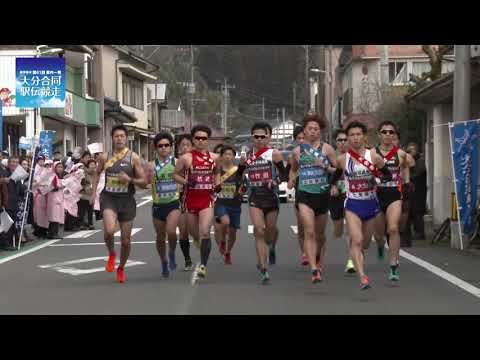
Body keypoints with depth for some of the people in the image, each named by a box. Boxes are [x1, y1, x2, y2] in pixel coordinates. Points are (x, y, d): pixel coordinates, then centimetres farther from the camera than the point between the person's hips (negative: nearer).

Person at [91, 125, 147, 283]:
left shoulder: (133, 157, -3)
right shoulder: (105, 157, 2)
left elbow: (143, 182, -1)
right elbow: (97, 173, 23)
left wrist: (129, 179, -18)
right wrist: (94, 192, 14)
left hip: (127, 200, 0)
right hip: (109, 198, 0)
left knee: (125, 240, 6)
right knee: (109, 230, -27)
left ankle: (121, 268, 32)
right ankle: (111, 254, 4)